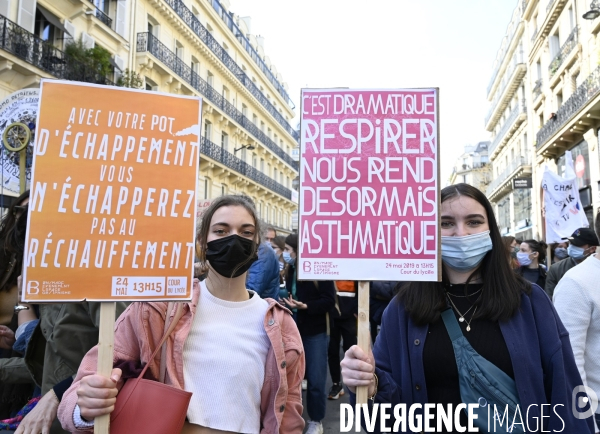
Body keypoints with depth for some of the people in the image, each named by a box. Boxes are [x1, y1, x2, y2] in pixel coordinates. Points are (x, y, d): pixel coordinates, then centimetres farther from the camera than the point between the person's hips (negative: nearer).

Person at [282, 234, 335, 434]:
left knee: (315, 379, 3)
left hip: (316, 332, -5)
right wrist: (285, 300, -6)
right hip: (294, 330, 5)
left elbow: (330, 300, -16)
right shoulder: (290, 270, 5)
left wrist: (305, 306, -25)